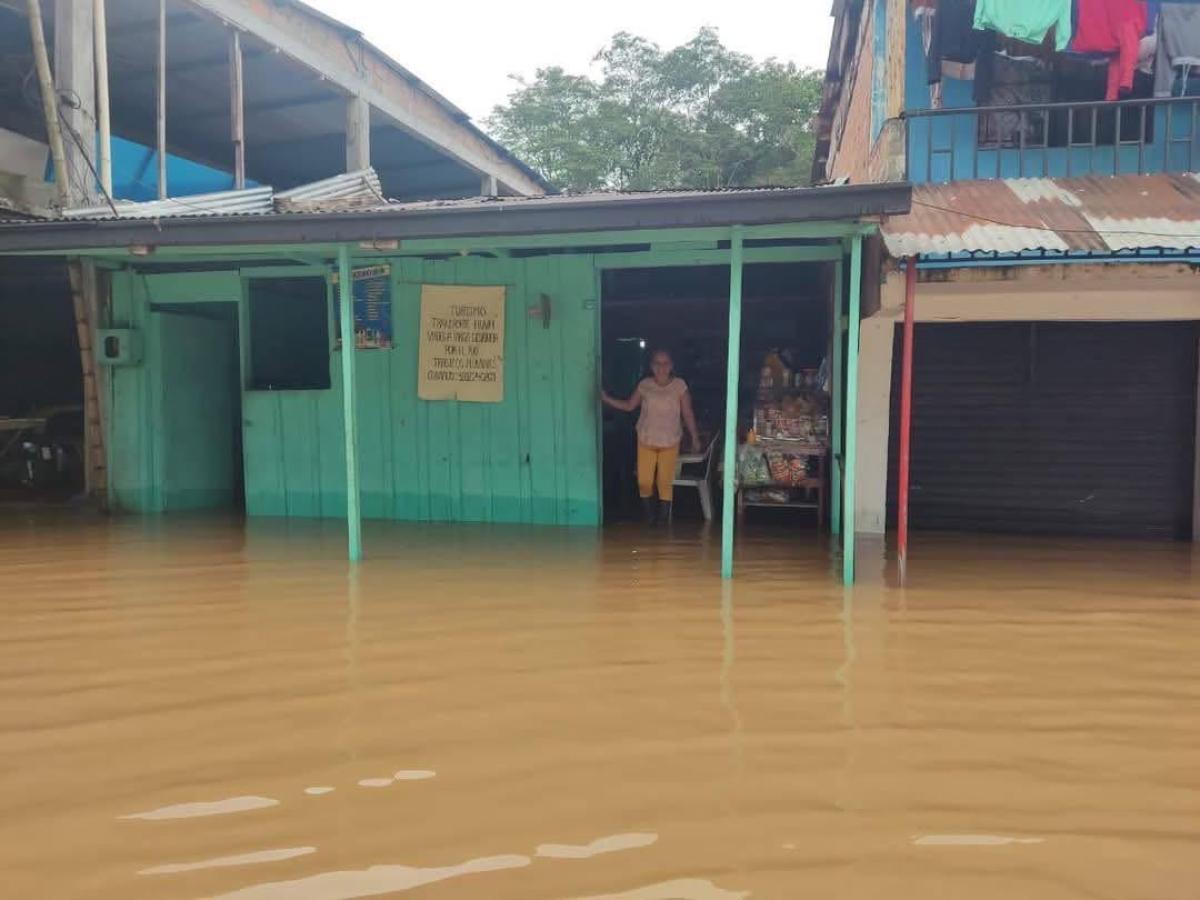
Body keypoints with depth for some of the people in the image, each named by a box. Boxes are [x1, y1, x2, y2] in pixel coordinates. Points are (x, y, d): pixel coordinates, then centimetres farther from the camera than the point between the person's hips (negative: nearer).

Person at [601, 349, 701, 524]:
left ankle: (663, 519, 14)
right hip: (646, 440, 2)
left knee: (665, 481, 0)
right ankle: (648, 516, 22)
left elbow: (688, 414, -1)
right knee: (644, 481, 1)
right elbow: (629, 406, 10)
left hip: (670, 442, -2)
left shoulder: (679, 385, -5)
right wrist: (606, 398, 2)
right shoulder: (644, 385, 0)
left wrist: (695, 438, -2)